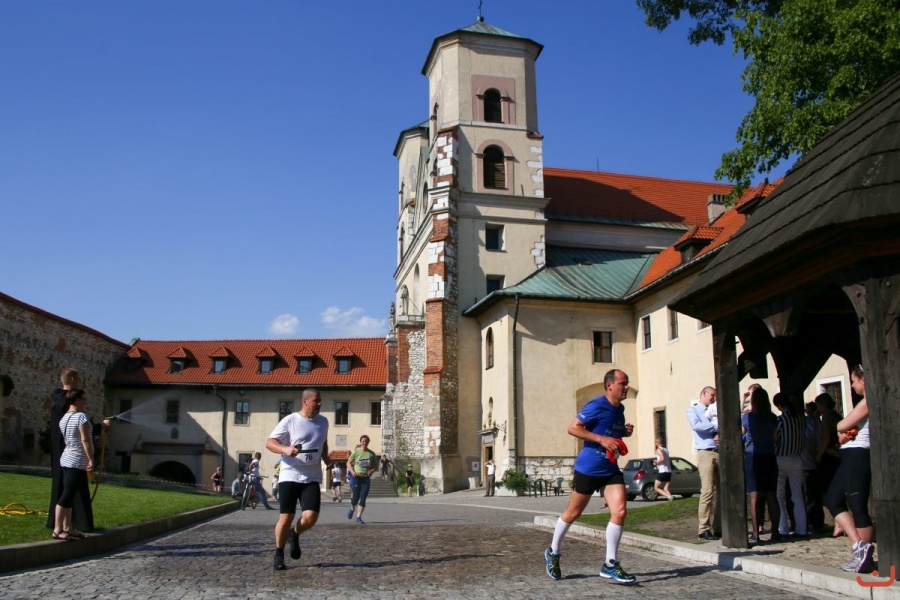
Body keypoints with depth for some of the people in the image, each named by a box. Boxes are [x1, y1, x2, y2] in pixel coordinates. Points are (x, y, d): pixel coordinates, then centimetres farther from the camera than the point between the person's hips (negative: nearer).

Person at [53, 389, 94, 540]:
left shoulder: (63, 419, 11)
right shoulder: (81, 416, -15)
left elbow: (66, 440, 15)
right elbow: (85, 440, -20)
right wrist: (91, 460, -18)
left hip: (67, 460, 9)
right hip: (78, 462, -9)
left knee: (69, 495, 12)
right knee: (67, 496, -7)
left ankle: (67, 528, 16)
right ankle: (57, 530, -6)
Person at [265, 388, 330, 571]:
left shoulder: (323, 421, 9)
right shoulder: (290, 420, -7)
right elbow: (269, 442, -9)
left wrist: (326, 460, 11)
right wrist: (285, 449, -28)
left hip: (312, 478, 3)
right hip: (289, 476, -3)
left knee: (310, 517, -12)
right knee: (286, 517, -4)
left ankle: (295, 534, 22)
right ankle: (279, 554, 18)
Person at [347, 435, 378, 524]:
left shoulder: (371, 454, 4)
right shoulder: (356, 452, -1)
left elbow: (376, 465, 14)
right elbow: (349, 463, 5)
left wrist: (372, 471, -7)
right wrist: (352, 471, -12)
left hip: (366, 478, 2)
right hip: (356, 477, -2)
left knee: (363, 499, -4)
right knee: (355, 497, 0)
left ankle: (359, 517, 5)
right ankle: (352, 509, 33)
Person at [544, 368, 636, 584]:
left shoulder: (619, 408, 8)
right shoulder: (597, 406, -16)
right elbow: (573, 428, -20)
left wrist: (625, 431, 4)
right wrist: (602, 439, -26)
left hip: (611, 469, 6)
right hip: (588, 468, -6)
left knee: (620, 511, -9)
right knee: (573, 513, 7)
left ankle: (610, 565, 1)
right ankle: (553, 552, 29)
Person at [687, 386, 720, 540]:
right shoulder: (693, 411, 9)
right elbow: (696, 425, -12)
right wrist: (717, 426, -5)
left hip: (720, 453, 6)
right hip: (706, 453, -6)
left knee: (720, 492, 5)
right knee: (707, 491, -13)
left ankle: (717, 527, 10)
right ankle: (704, 529, -11)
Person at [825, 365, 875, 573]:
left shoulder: (869, 401, -13)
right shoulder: (866, 402, 18)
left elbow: (842, 426, -14)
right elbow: (844, 427, 16)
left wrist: (840, 427, 6)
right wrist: (844, 432, -4)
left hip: (858, 456, -10)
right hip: (852, 457, 10)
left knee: (858, 507, -6)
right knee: (832, 500, 11)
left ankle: (864, 556, -1)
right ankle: (860, 546, 9)